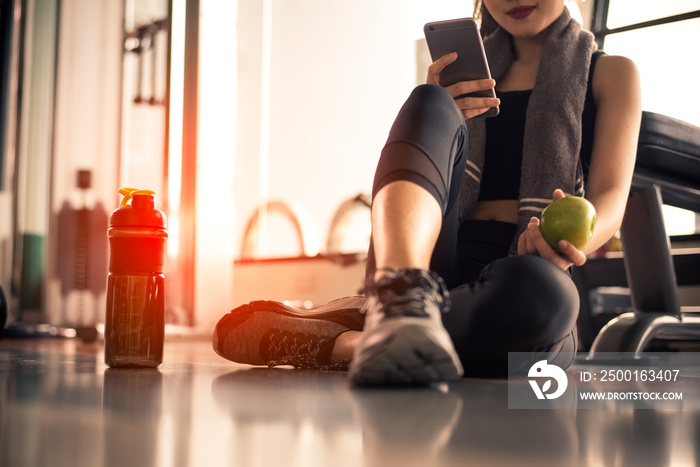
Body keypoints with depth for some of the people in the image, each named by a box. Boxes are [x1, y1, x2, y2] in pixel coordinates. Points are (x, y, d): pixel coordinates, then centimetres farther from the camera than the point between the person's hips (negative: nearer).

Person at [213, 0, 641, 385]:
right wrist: (433, 122, -4)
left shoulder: (611, 74, 20)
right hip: (435, 268, 3)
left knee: (539, 288, -41)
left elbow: (611, 195, 2)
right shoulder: (469, 75, 27)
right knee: (429, 105, -24)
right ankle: (403, 293, -46)